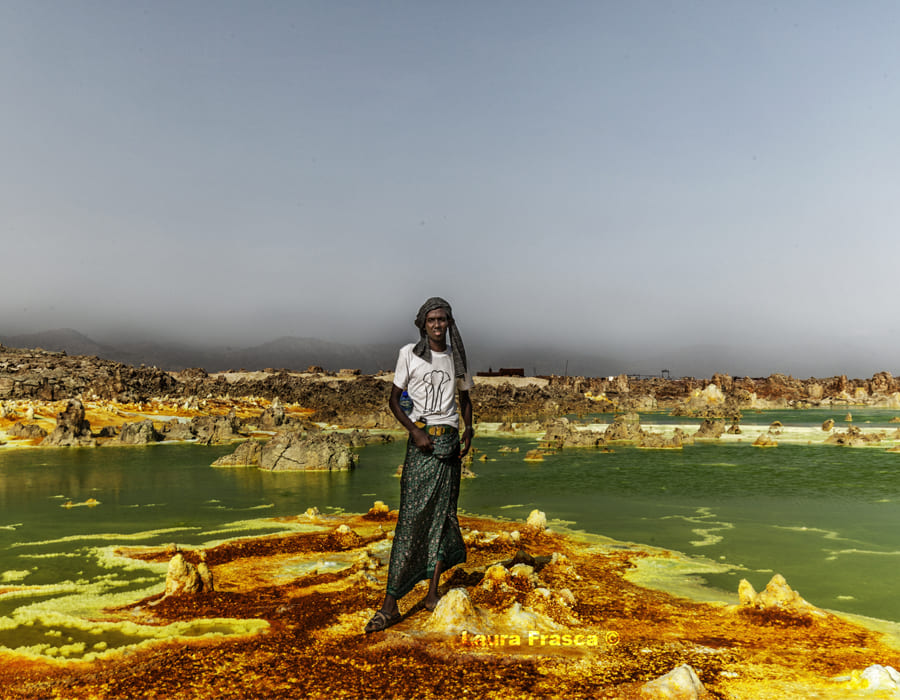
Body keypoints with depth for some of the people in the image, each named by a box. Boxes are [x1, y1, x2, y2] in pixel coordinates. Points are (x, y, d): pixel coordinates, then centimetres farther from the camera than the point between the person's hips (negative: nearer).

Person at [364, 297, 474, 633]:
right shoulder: (409, 353, 0)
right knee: (411, 517, -8)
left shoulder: (457, 356, 10)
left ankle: (433, 594, 15)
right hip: (421, 440, -3)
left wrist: (468, 431, 3)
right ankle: (390, 605, -4)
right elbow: (394, 399, 2)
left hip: (449, 440, 4)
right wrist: (415, 431, -11)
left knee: (443, 514, 5)